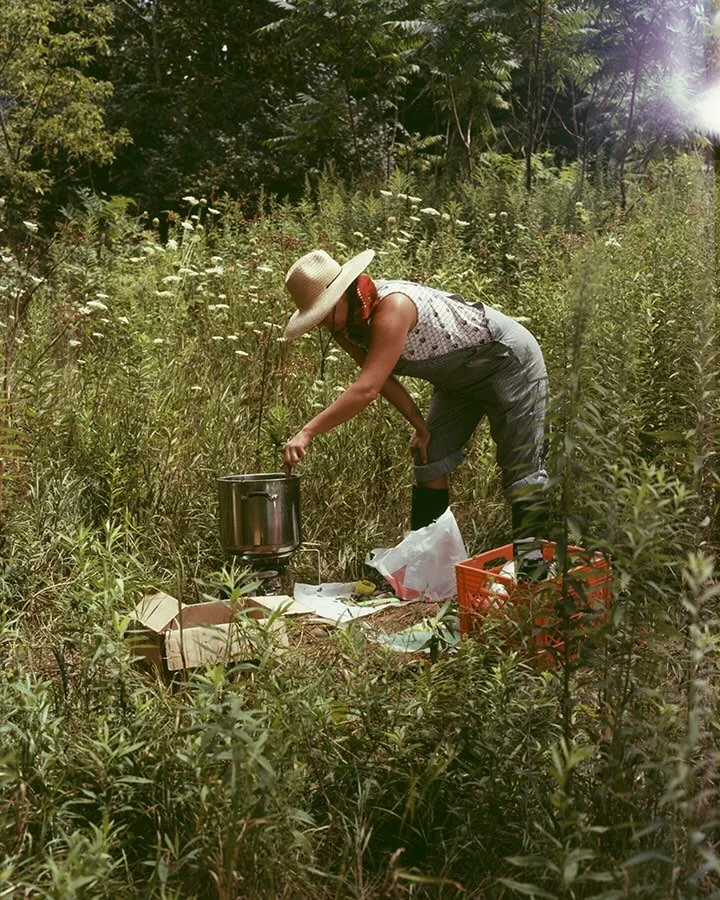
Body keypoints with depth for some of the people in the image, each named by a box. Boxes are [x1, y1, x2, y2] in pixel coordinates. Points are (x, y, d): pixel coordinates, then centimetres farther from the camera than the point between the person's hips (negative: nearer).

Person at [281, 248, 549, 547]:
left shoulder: (391, 307, -36)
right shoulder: (345, 327, -9)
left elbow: (367, 388, -43)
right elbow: (381, 378, 0)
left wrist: (307, 433, -45)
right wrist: (419, 424, -9)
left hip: (507, 358, -9)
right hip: (459, 379, 9)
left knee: (522, 467, -9)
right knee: (429, 460, 6)